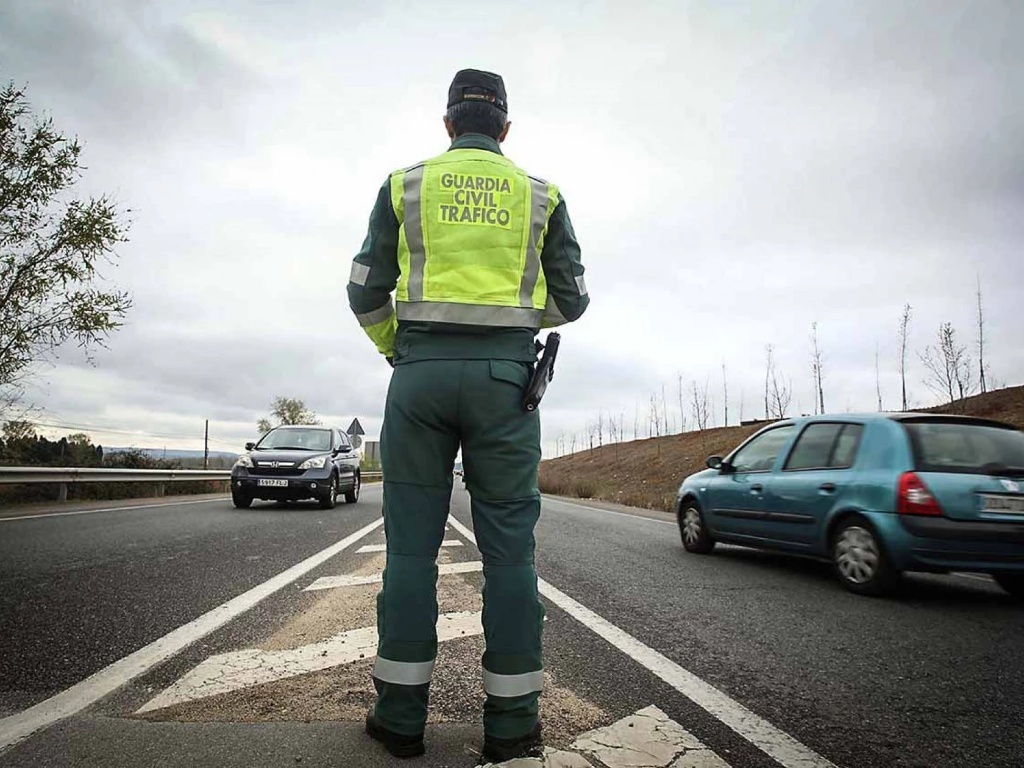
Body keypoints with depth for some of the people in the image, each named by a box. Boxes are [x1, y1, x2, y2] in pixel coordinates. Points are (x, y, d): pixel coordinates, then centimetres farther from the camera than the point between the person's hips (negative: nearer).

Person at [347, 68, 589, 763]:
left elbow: (366, 292, 8)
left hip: (421, 372, 1)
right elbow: (571, 300, 12)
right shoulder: (541, 195, 12)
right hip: (505, 376, 0)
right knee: (509, 544, 4)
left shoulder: (404, 185, 11)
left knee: (412, 542, 6)